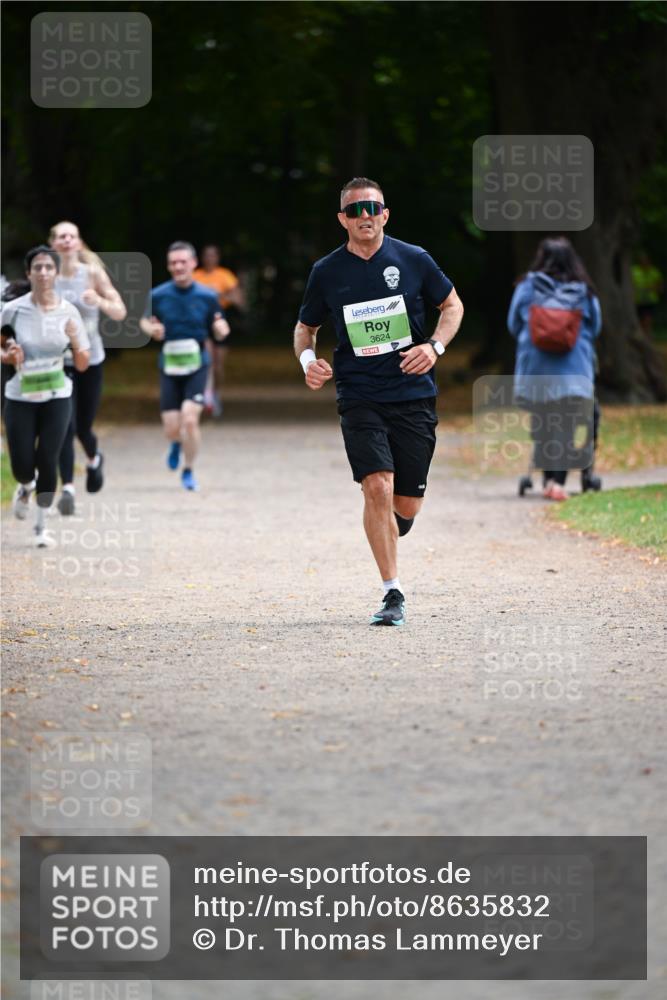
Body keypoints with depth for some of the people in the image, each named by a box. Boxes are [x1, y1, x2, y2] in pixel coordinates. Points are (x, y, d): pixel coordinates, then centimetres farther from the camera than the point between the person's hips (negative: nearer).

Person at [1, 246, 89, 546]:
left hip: (57, 398, 0)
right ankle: (25, 487, 37)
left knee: (48, 462, -3)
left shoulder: (68, 313, -5)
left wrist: (75, 339, -20)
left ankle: (41, 526, 14)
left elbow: (82, 365, -1)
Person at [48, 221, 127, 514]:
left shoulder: (93, 273, -4)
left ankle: (94, 460, 44)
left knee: (83, 426, 10)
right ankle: (67, 487, -14)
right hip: (58, 361, -1)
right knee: (65, 426, -14)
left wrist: (99, 301, -23)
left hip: (90, 359, 1)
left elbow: (120, 313, -4)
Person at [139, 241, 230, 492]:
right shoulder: (158, 296, -2)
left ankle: (188, 471, 6)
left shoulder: (207, 297, -2)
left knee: (189, 419, -17)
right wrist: (151, 329, -10)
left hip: (196, 366, -1)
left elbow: (219, 333, 6)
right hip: (169, 368, 1)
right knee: (171, 429, 0)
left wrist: (222, 329, -18)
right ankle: (177, 443, 40)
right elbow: (144, 321, 13)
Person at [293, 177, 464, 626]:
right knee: (377, 486, -19)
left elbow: (453, 305, 13)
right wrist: (308, 359, -5)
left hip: (414, 397, 1)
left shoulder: (413, 260, 1)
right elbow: (306, 326, 16)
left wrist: (435, 346, -6)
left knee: (407, 505, 2)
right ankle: (393, 593, -12)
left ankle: (390, 529, 41)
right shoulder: (327, 272, 2)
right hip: (359, 398, -1)